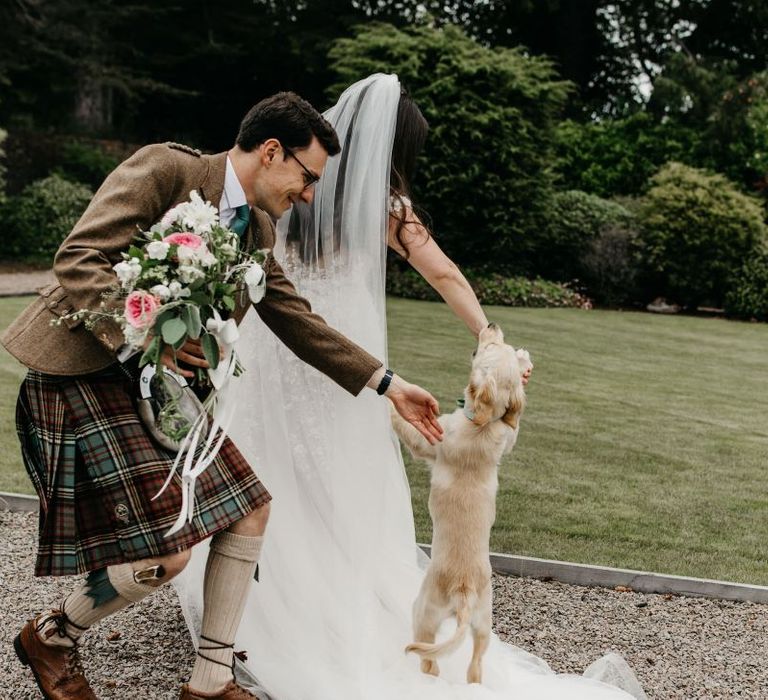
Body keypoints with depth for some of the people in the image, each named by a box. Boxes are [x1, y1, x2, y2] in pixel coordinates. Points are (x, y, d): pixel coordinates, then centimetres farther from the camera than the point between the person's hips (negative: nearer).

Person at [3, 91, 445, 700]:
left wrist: (388, 385, 13)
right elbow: (78, 259, -20)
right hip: (86, 373, -9)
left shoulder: (258, 231, 10)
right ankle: (51, 636, 17)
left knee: (250, 511, 6)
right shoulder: (165, 169, -14)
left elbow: (298, 321, 15)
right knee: (165, 552, -14)